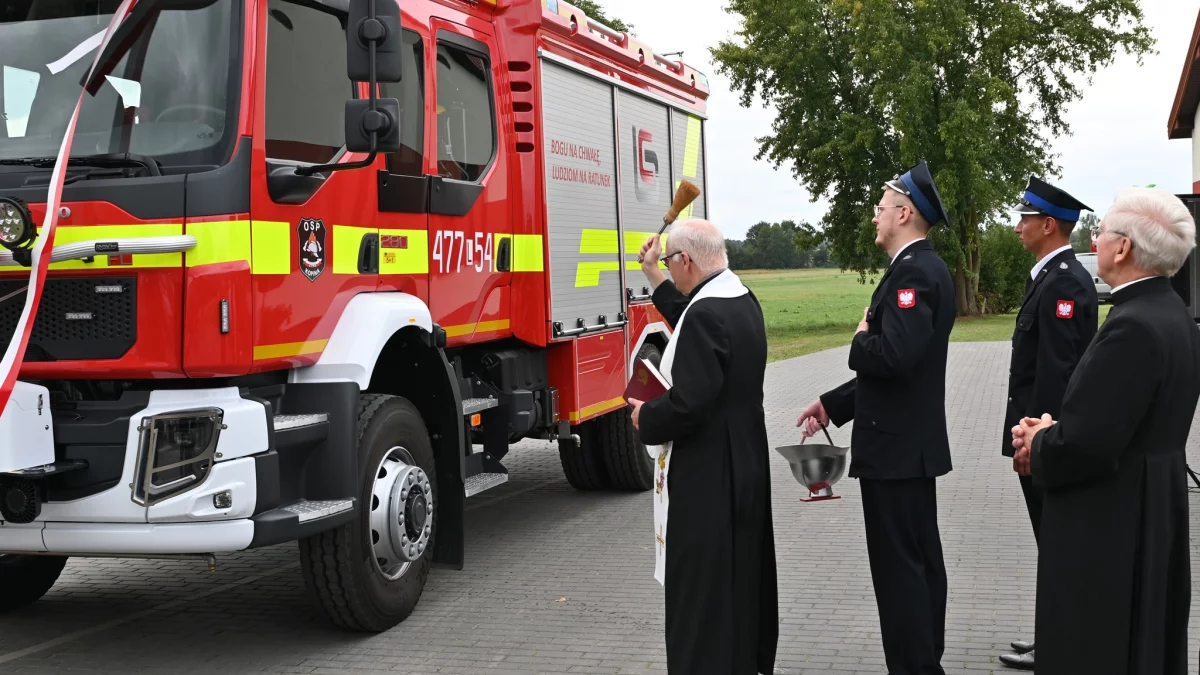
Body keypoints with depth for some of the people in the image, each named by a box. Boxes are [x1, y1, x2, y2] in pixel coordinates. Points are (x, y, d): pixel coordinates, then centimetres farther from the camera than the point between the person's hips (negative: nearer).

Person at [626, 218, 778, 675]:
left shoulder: (706, 313, -24)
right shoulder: (741, 300, 5)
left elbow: (688, 404, -29)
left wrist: (645, 418, -10)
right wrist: (653, 276, 26)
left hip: (707, 476, -10)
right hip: (745, 465, 10)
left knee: (701, 590, -1)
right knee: (741, 575, 21)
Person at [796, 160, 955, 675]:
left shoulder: (914, 271, -18)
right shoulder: (924, 267, 14)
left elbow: (894, 356, -31)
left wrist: (859, 340, -10)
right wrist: (833, 404, 15)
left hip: (896, 447, -10)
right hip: (912, 441, 11)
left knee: (898, 568, -4)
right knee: (919, 561, 16)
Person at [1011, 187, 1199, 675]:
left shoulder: (1133, 327, -24)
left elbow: (1082, 447, -27)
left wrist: (1039, 444, -6)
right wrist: (1052, 433, 2)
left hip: (1109, 532, -10)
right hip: (1152, 518, 10)